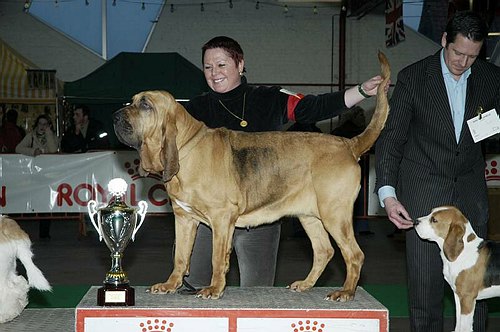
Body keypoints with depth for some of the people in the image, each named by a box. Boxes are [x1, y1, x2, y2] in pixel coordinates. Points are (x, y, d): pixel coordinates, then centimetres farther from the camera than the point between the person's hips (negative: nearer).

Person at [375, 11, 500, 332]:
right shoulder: (413, 77, -8)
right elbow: (390, 138, -9)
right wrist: (388, 194, -19)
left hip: (469, 185, 3)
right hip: (423, 186, -2)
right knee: (425, 278, -2)